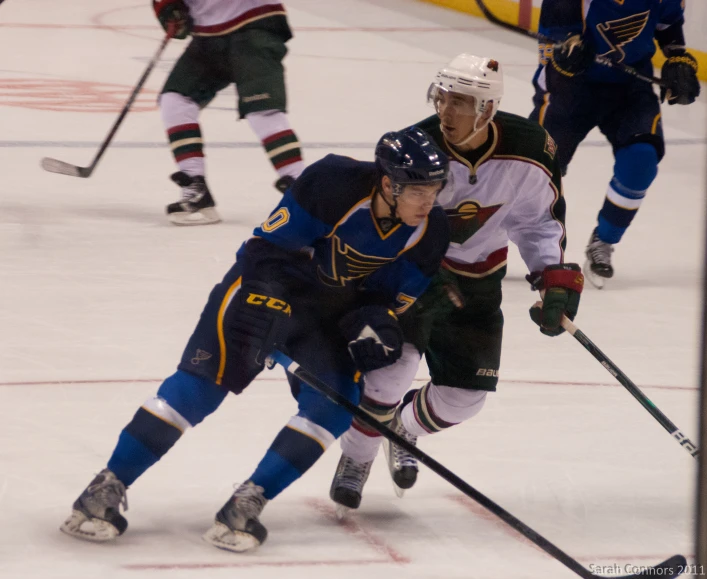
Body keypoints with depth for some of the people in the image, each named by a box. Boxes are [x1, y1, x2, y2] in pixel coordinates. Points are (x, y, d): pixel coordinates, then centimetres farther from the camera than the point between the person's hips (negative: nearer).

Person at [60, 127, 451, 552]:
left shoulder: (430, 231, -13)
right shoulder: (334, 184, -28)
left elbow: (399, 298, -2)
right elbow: (267, 247, -22)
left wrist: (378, 324, -23)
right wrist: (258, 307, -30)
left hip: (336, 310, 5)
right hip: (270, 283, -5)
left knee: (335, 402, -18)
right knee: (204, 380, -16)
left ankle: (248, 502, -10)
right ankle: (108, 489, -12)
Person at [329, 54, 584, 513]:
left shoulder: (531, 149, -19)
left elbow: (541, 216, -1)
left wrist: (556, 276, -11)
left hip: (477, 280, 3)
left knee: (465, 396, 1)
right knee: (394, 361, -23)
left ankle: (404, 429, 35)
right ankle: (356, 460, 2)